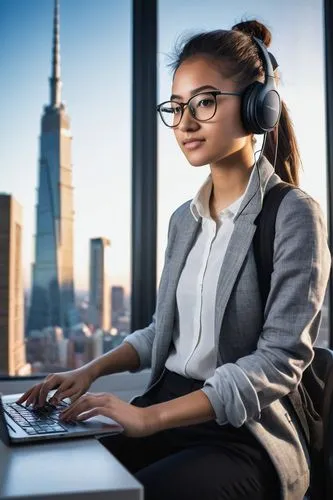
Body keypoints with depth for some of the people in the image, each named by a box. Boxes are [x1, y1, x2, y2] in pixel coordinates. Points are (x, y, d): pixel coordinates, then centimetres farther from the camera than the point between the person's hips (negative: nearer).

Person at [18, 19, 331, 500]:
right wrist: (92, 370, 3)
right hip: (165, 413, 6)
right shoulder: (185, 219, 11)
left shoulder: (293, 213, -11)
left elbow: (280, 360, -18)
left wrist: (153, 416, -24)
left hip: (246, 431, -5)